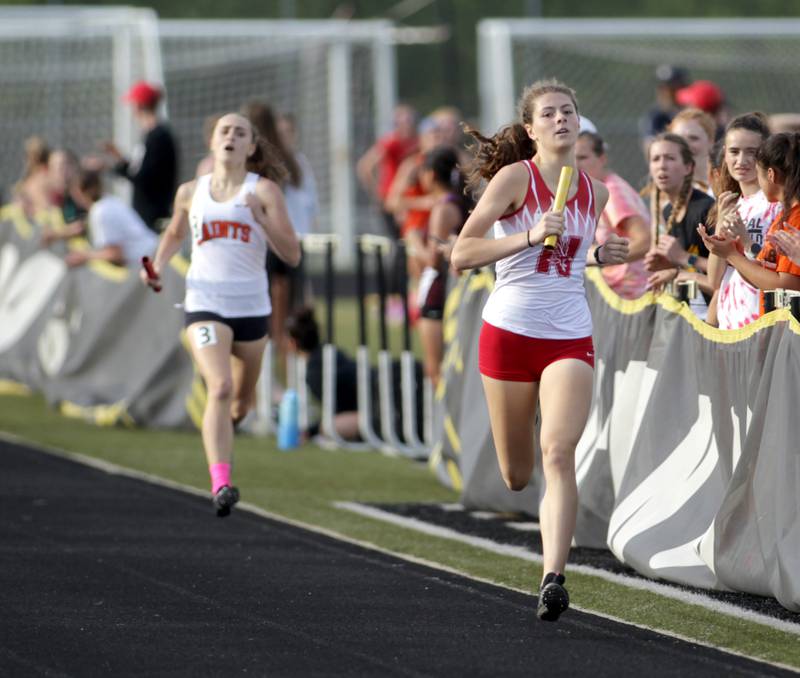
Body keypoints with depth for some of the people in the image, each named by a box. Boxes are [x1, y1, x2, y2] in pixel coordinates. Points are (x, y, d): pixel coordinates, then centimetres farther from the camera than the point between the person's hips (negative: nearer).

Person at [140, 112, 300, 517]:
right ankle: (220, 484, -31)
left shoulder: (264, 190, -1)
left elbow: (292, 255, -7)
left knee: (240, 403, 15)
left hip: (251, 306, 1)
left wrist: (262, 219, -22)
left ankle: (220, 427, 51)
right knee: (220, 387, -23)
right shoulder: (190, 192, 7)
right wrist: (158, 266, 10)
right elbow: (174, 234, 28)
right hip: (204, 304, -1)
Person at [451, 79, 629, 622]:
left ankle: (553, 578, -25)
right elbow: (462, 253, -15)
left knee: (559, 452, -19)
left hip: (571, 337, 2)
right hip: (510, 331, -2)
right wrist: (531, 236, -25)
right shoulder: (515, 177, -7)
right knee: (516, 475, 7)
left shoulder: (595, 192, 7)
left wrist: (602, 256, 8)